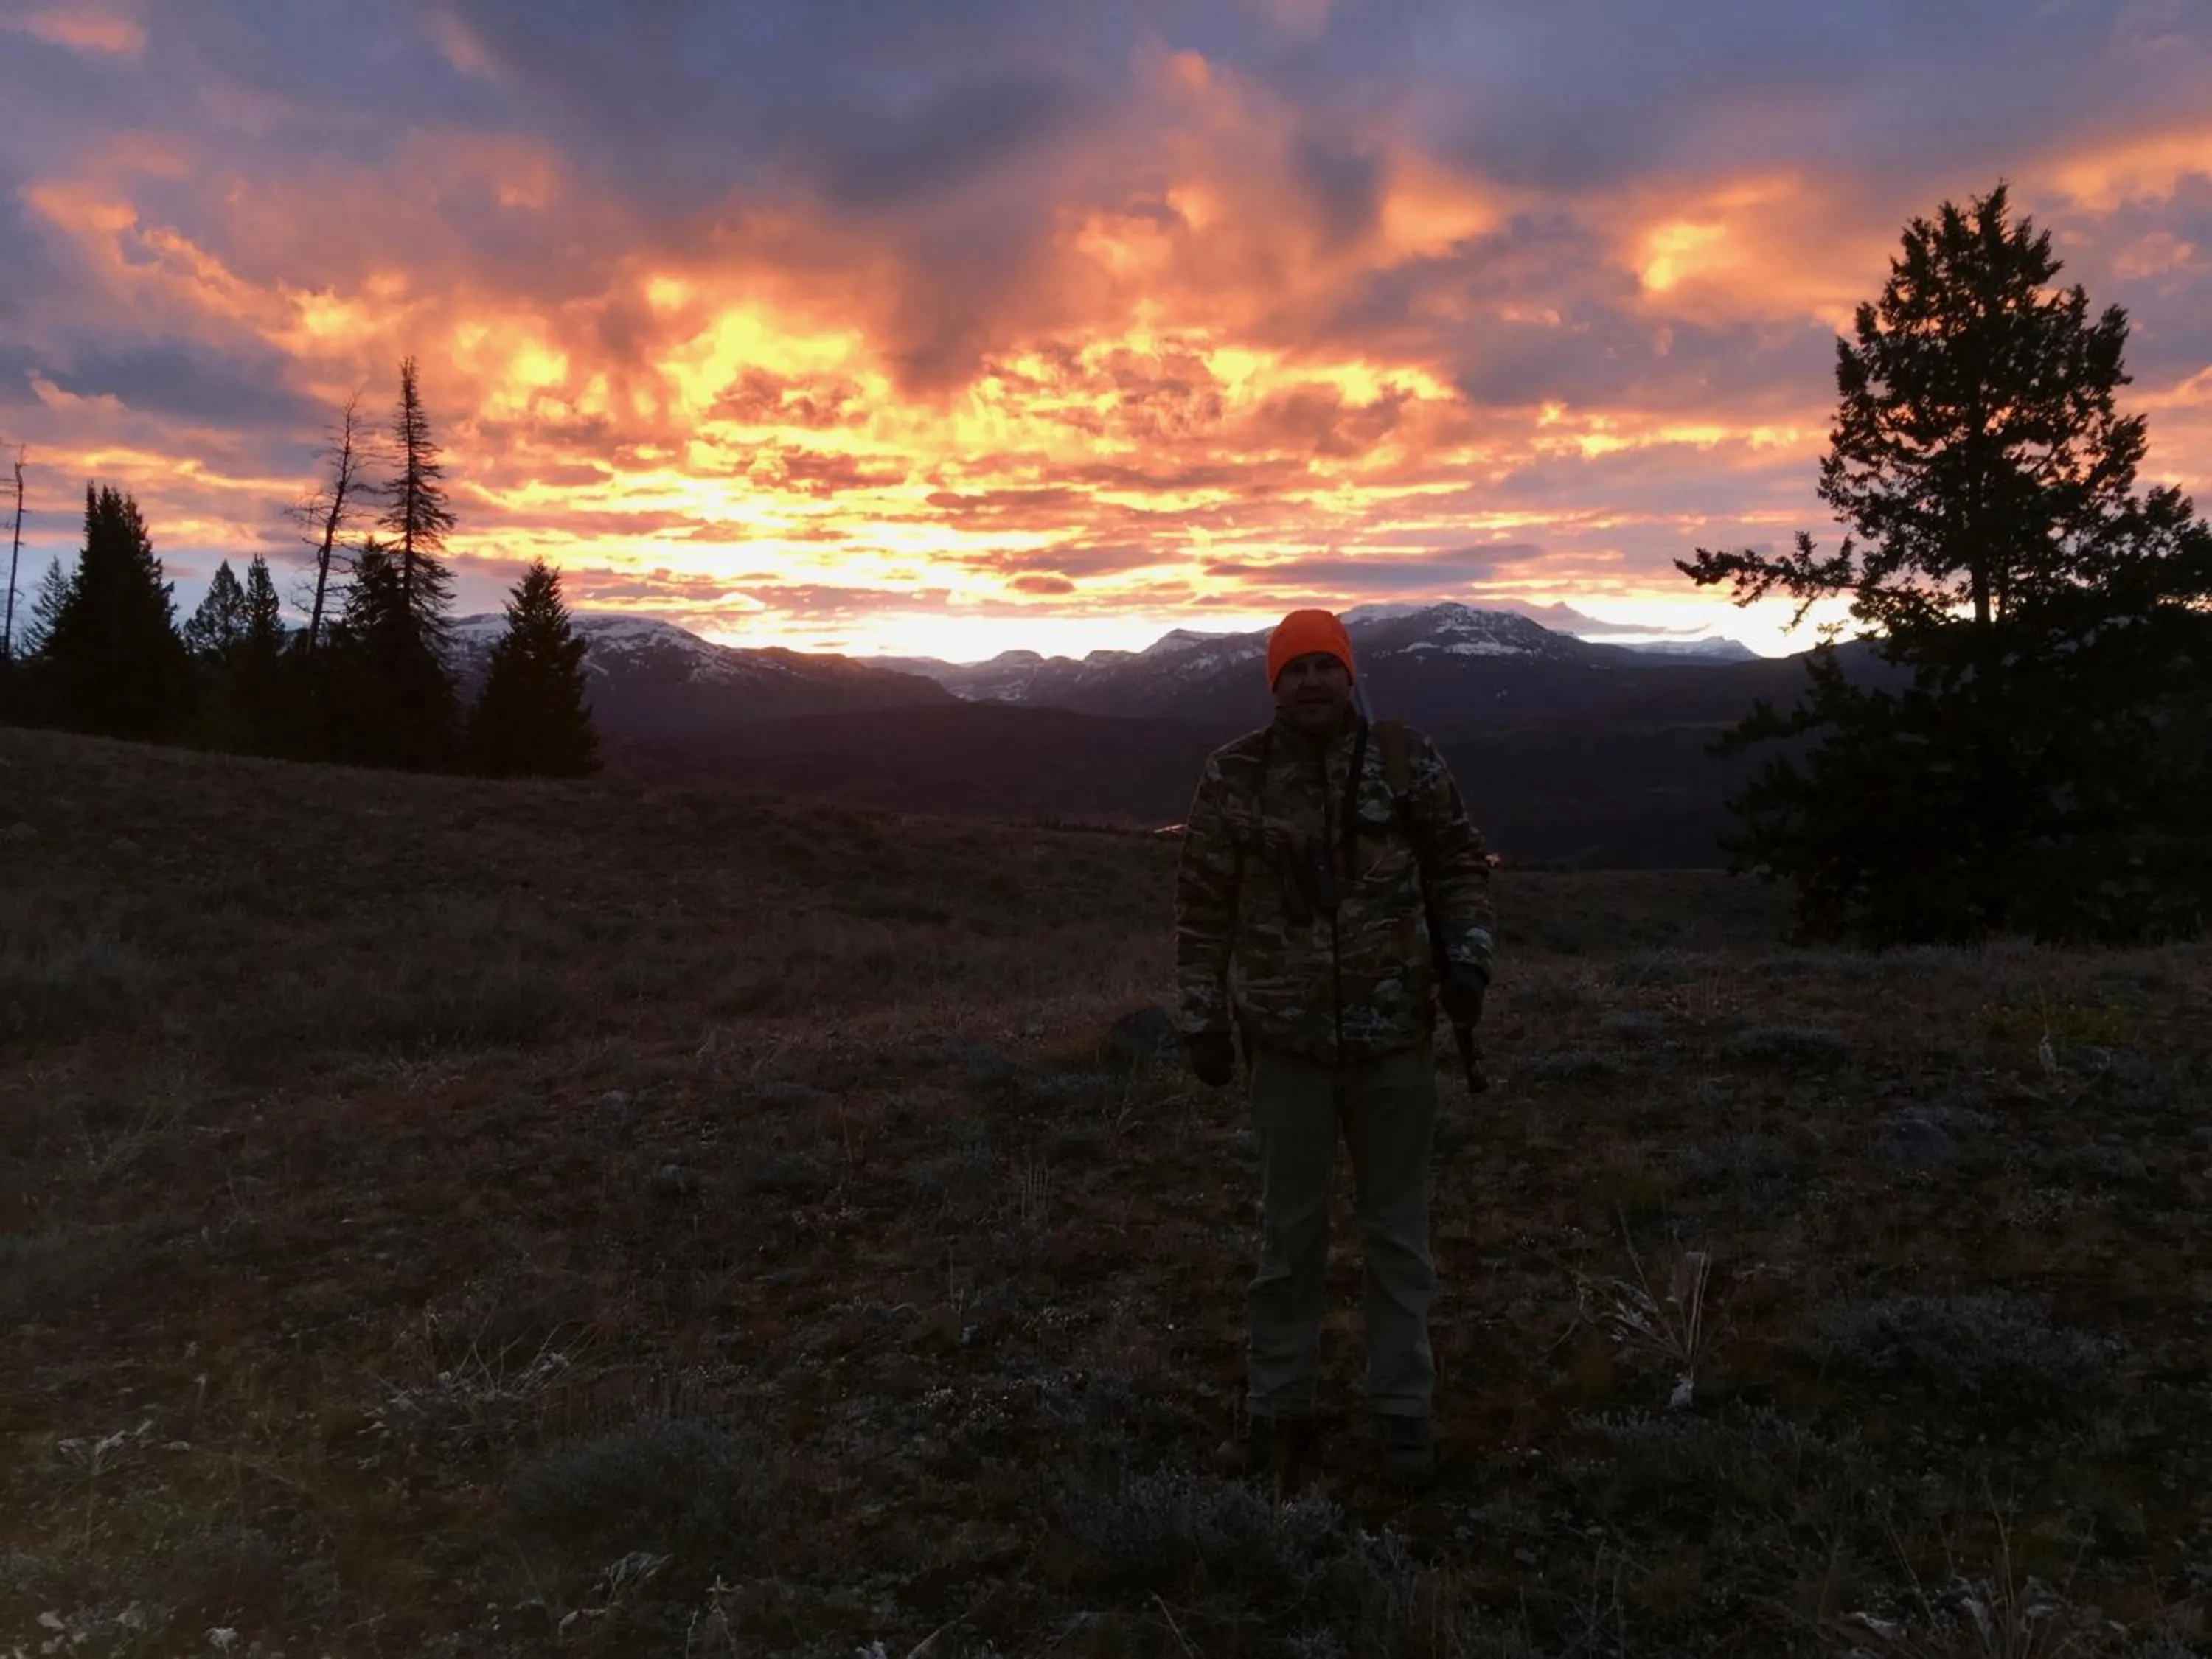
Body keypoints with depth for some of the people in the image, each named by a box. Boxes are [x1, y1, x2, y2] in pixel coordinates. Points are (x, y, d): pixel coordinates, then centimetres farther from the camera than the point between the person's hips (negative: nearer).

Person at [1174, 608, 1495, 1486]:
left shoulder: (1405, 759, -3)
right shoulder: (1233, 776, -4)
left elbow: (1458, 862, 5)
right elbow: (1203, 904, -1)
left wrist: (1465, 953, -9)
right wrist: (1200, 1018, -1)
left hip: (1396, 1033, 0)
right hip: (1288, 1038, 0)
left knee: (1397, 1226, 11)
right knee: (1290, 1228, 12)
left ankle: (1403, 1408, 25)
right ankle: (1277, 1407, 26)